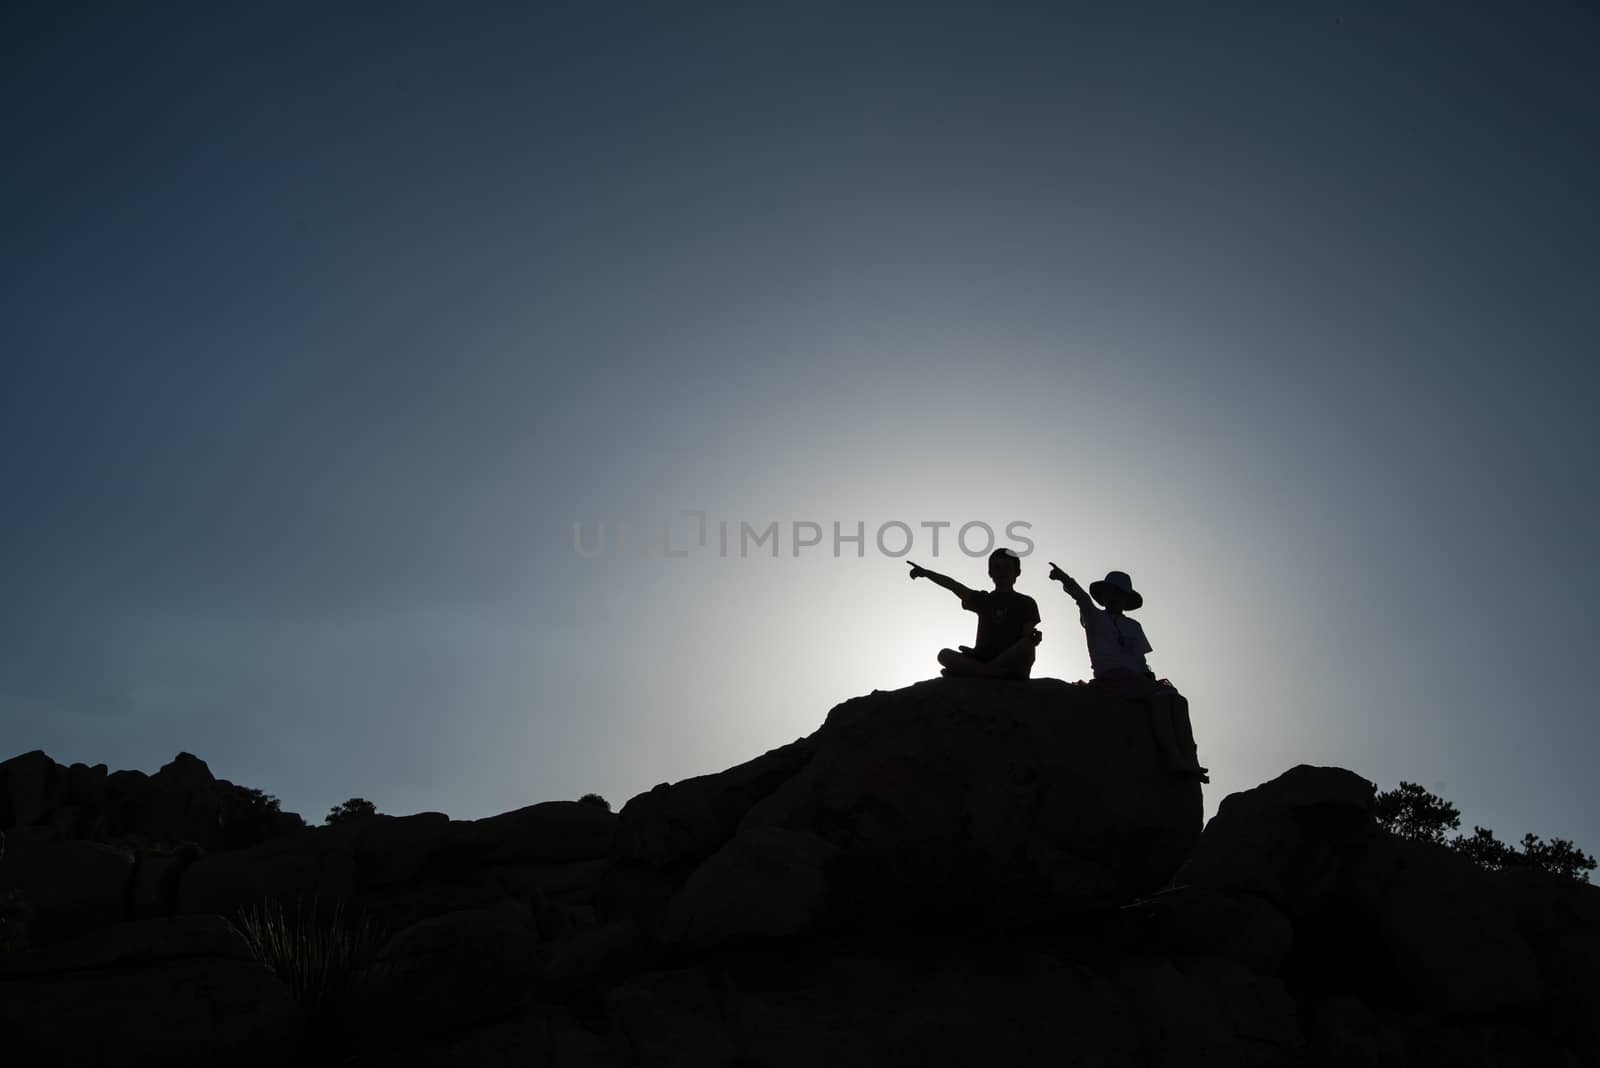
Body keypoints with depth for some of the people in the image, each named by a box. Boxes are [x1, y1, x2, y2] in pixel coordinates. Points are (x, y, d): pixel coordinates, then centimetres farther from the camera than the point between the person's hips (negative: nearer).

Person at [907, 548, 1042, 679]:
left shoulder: (1025, 603, 10)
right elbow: (954, 586, 5)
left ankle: (970, 670, -31)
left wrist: (1033, 638, -27)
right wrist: (926, 572, -7)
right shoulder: (983, 599, 17)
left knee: (1028, 644, -34)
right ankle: (995, 672, -36)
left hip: (1012, 665, -2)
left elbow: (1028, 635, -2)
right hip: (982, 659, 3)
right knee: (945, 654, -19)